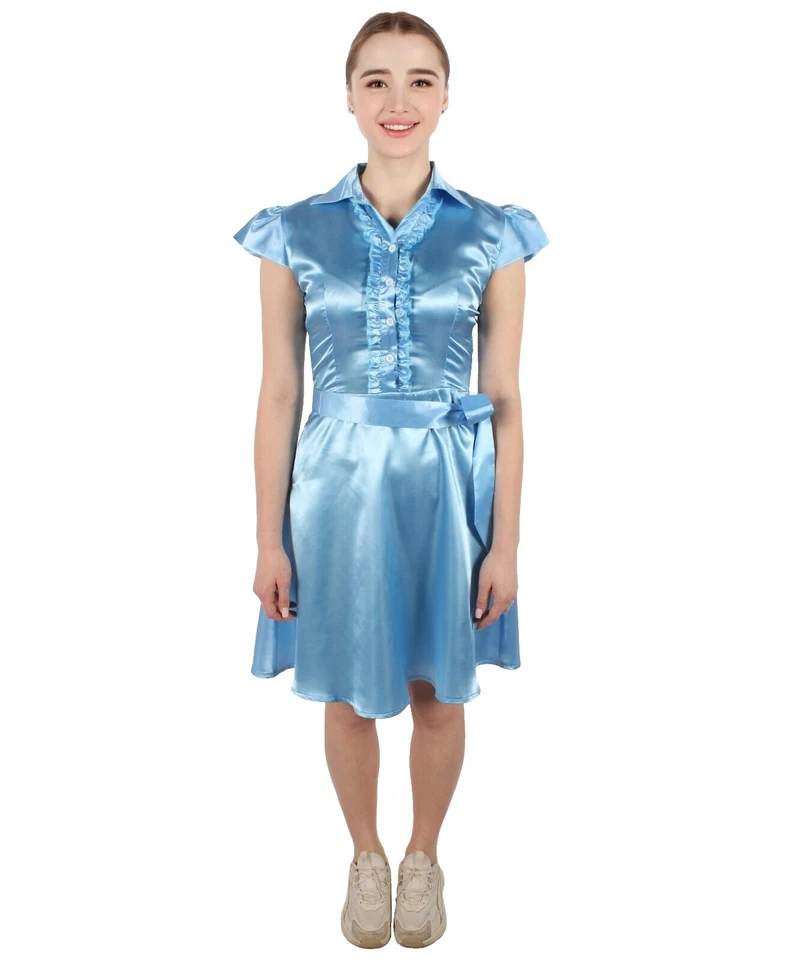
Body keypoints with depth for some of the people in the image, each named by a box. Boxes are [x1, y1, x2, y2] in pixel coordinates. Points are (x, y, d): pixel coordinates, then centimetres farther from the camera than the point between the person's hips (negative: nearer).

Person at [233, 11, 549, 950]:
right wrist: (269, 537, -1)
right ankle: (366, 856, 42)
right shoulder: (294, 232, -2)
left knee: (438, 694, 15)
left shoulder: (492, 233, -2)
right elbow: (279, 394, 0)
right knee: (348, 694, 15)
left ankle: (424, 855, 43)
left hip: (449, 484, 0)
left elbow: (505, 399, -1)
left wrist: (505, 541, -2)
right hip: (338, 484, 0)